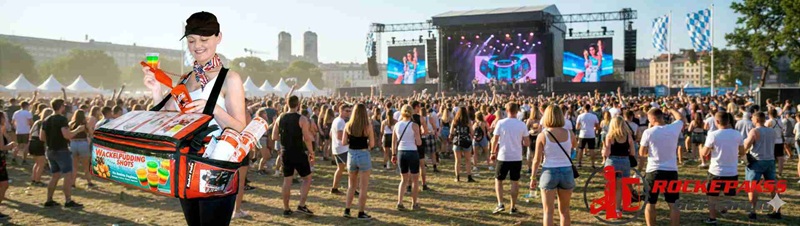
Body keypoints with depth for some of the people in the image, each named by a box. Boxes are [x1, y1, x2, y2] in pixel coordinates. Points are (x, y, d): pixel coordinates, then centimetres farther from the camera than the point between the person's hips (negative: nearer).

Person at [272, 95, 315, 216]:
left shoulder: (280, 118, 4)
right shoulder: (302, 119, -12)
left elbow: (274, 137, 6)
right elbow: (307, 138, -16)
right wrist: (311, 152, -5)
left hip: (285, 153, 5)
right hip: (298, 153, -5)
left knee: (287, 180, 12)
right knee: (307, 178, 9)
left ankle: (286, 209, 15)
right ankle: (302, 205, 1)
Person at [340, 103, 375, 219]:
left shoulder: (348, 125, -3)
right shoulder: (368, 126, -11)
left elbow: (343, 142, -2)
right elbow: (372, 144, -9)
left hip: (351, 155, 4)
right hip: (363, 155, -4)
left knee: (352, 185, 20)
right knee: (363, 187, 7)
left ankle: (347, 210, 20)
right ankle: (361, 213, 11)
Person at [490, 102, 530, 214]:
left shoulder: (501, 123, -7)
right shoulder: (522, 124, -3)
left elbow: (495, 140, -5)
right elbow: (527, 143, -1)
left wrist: (493, 152, 8)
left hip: (503, 157, -1)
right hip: (517, 158, 1)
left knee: (498, 180, 12)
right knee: (515, 181, 11)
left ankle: (500, 204, -1)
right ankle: (513, 207, 14)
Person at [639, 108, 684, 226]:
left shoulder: (648, 132, -11)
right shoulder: (674, 128, -3)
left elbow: (642, 153, -3)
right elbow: (681, 118, 21)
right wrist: (671, 110, 37)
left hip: (653, 171, -3)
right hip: (671, 171, 3)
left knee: (650, 203, 10)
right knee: (672, 204, 10)